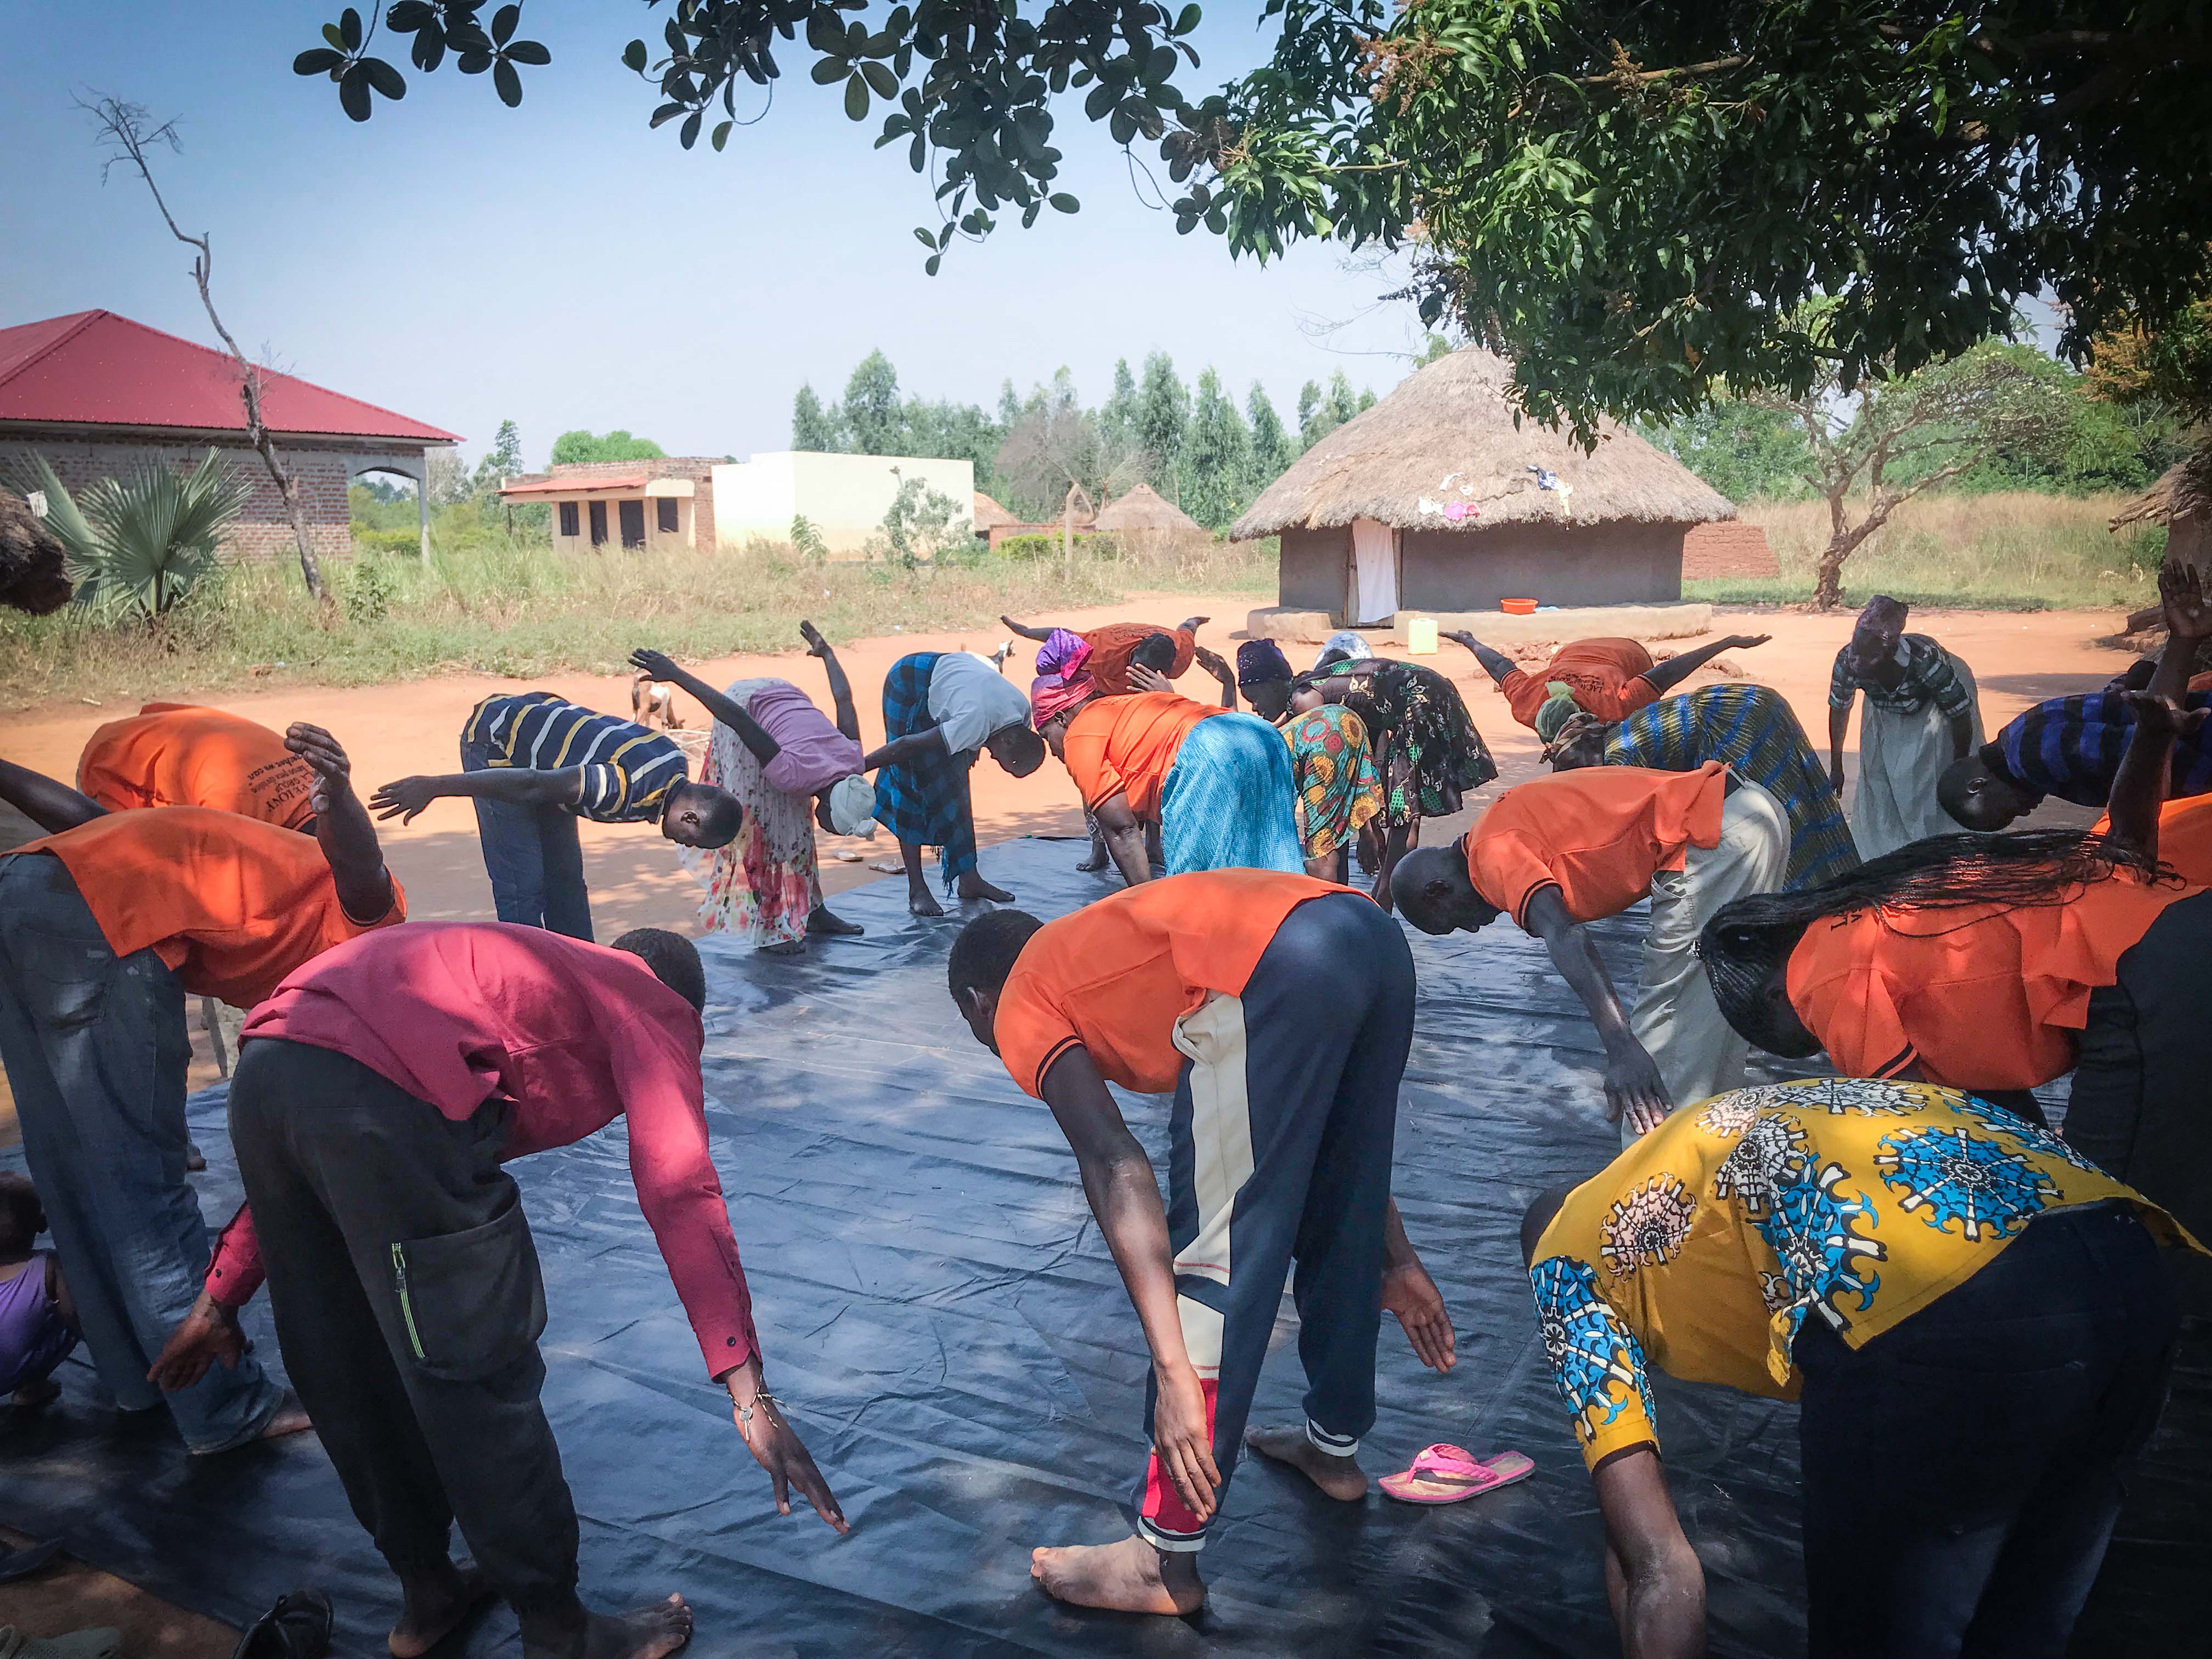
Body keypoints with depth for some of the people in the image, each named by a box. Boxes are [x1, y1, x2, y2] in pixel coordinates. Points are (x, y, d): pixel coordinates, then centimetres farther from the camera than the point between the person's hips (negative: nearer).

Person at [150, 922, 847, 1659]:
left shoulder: (512, 968, 36)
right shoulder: (655, 1006, 17)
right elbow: (680, 1191, -1)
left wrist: (221, 1297, 38)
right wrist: (749, 1390, -6)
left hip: (260, 1071, 9)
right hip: (385, 1097, -8)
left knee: (348, 1372, 23)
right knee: (479, 1383, 8)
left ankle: (426, 1594, 42)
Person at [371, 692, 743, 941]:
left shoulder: (673, 760, -6)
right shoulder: (631, 789, -35)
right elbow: (529, 787, -36)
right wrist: (434, 787, -34)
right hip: (495, 739, -9)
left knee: (565, 875, 10)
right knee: (522, 884, -12)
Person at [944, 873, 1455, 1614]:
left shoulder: (1021, 1007, 17)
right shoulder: (1114, 944, 37)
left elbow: (1114, 1167, -2)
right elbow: (1319, 1123, 34)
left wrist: (1175, 1371, -7)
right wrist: (1397, 1256, 38)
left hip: (1276, 970, -9)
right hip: (1374, 936, 9)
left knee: (1208, 1261, 4)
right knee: (1334, 1216, 27)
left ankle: (1165, 1561, 18)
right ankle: (1335, 1445, 49)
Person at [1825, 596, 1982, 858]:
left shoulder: (1926, 659, -43)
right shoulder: (1847, 662, -33)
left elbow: (1960, 716, -26)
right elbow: (1839, 710, -10)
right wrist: (1836, 767, -1)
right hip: (1888, 716, 3)